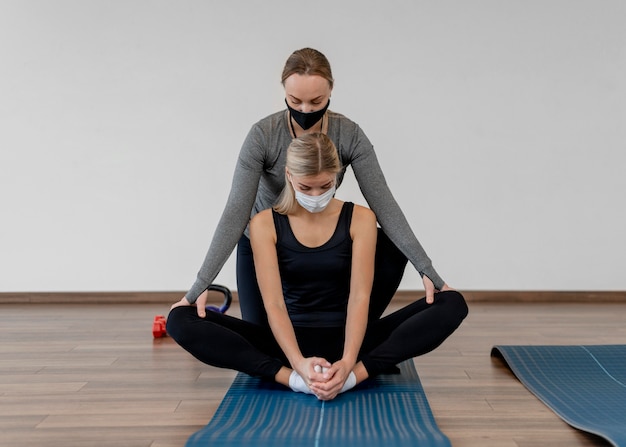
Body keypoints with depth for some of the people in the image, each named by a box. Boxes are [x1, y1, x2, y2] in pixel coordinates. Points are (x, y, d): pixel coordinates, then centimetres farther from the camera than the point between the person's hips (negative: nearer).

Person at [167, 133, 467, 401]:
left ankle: (353, 376, -33)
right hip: (290, 341, 0)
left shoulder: (360, 219, -4)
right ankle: (294, 380, -32)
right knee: (181, 319, -22)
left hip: (344, 338, 0)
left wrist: (347, 363, -30)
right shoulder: (265, 224, -5)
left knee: (452, 304, -21)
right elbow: (273, 304, -13)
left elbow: (360, 296, -13)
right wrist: (298, 363, -31)